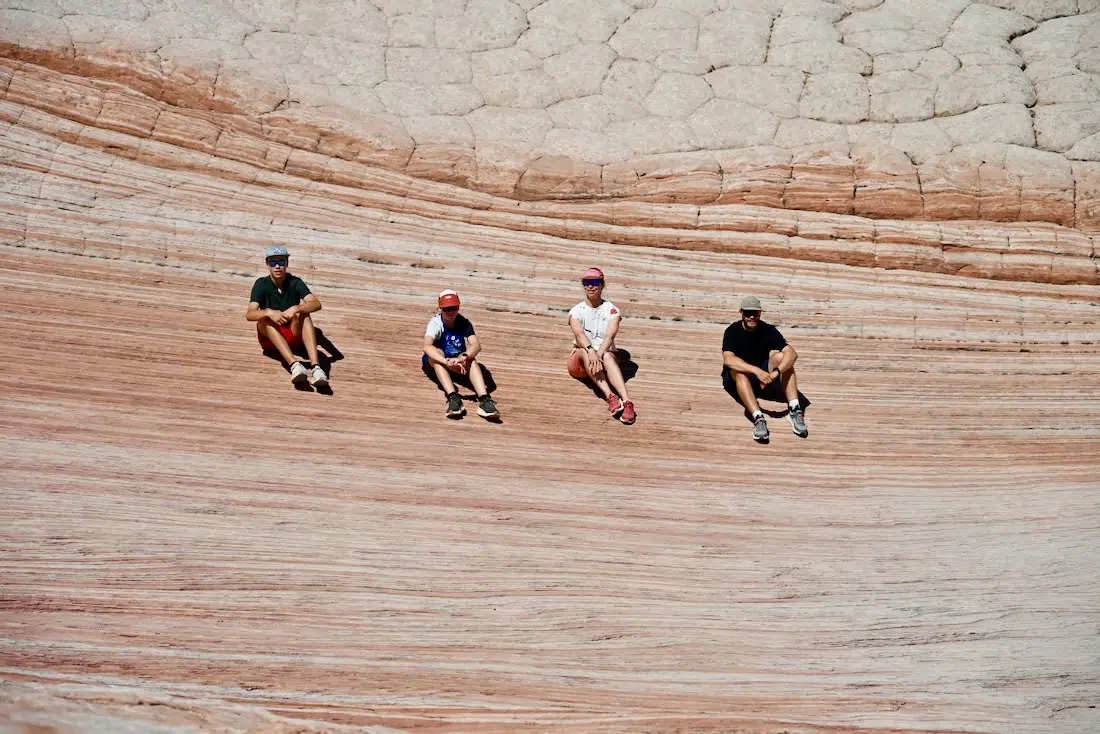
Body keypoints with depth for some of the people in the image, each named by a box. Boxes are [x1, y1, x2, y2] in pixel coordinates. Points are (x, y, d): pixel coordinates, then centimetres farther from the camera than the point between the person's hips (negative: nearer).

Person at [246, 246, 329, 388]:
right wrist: (269, 313, -38)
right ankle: (294, 364, -52)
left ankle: (315, 367, -48)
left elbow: (317, 304, -19)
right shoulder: (261, 284, -5)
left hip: (293, 337, 0)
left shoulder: (295, 282, -4)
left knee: (303, 311, -27)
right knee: (266, 316, -29)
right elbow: (250, 314, -18)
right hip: (269, 339, 0)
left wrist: (296, 309, -37)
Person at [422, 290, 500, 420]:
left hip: (458, 362, 2)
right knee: (438, 352, -34)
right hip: (435, 365, -2)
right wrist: (447, 362, -53)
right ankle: (453, 397, -56)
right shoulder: (436, 323, -15)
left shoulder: (464, 323, -7)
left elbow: (476, 345, -24)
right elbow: (427, 347, -35)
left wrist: (464, 357, -48)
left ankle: (484, 399, -52)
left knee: (471, 358, -30)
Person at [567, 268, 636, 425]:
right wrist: (591, 351, -39)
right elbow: (579, 333, -18)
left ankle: (626, 401, -61)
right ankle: (610, 396, -54)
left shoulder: (612, 310, 3)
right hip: (579, 361, 1)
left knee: (608, 356, -36)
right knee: (585, 350, -34)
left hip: (606, 354, -1)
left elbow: (610, 336, -15)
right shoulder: (576, 311, 4)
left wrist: (600, 354, -36)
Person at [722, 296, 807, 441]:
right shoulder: (733, 331, -15)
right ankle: (758, 418, -53)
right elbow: (728, 359, -34)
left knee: (782, 357, -22)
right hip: (735, 379, -3)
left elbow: (792, 353, -21)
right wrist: (757, 371, -46)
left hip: (761, 376, 3)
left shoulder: (768, 330, -8)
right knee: (739, 371, -37)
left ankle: (795, 410, -32)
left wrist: (776, 372, -40)